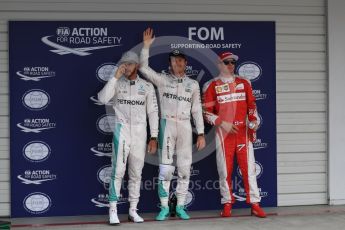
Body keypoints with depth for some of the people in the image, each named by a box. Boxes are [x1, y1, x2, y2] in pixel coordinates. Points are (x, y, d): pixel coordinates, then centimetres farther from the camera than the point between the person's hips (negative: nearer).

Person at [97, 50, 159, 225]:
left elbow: (153, 112, 5)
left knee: (136, 172, 7)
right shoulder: (117, 83, 3)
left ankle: (133, 211, 15)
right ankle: (113, 211, -7)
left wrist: (154, 137, 0)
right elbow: (102, 99, -15)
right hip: (121, 130, -2)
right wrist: (115, 77, -17)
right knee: (118, 170, -10)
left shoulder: (147, 86, 6)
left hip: (140, 132, 2)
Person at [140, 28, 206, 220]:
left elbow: (197, 110, 10)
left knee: (185, 167, 1)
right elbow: (143, 67, 0)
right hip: (167, 125, -2)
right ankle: (164, 208, 2)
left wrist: (201, 134, 5)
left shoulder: (193, 84, 13)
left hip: (185, 126, 2)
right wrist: (146, 46, -8)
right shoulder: (162, 79, 9)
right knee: (166, 167, -4)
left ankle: (180, 207, 9)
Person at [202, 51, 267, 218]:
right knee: (225, 168, 1)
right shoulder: (212, 85, 2)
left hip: (243, 131, 2)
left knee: (248, 166, -2)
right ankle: (227, 204, 11)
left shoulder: (243, 83, 12)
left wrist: (253, 121, 3)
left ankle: (255, 204, 1)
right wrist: (222, 123, -13)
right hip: (223, 132, -2)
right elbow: (206, 111, -2)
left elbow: (251, 105, 16)